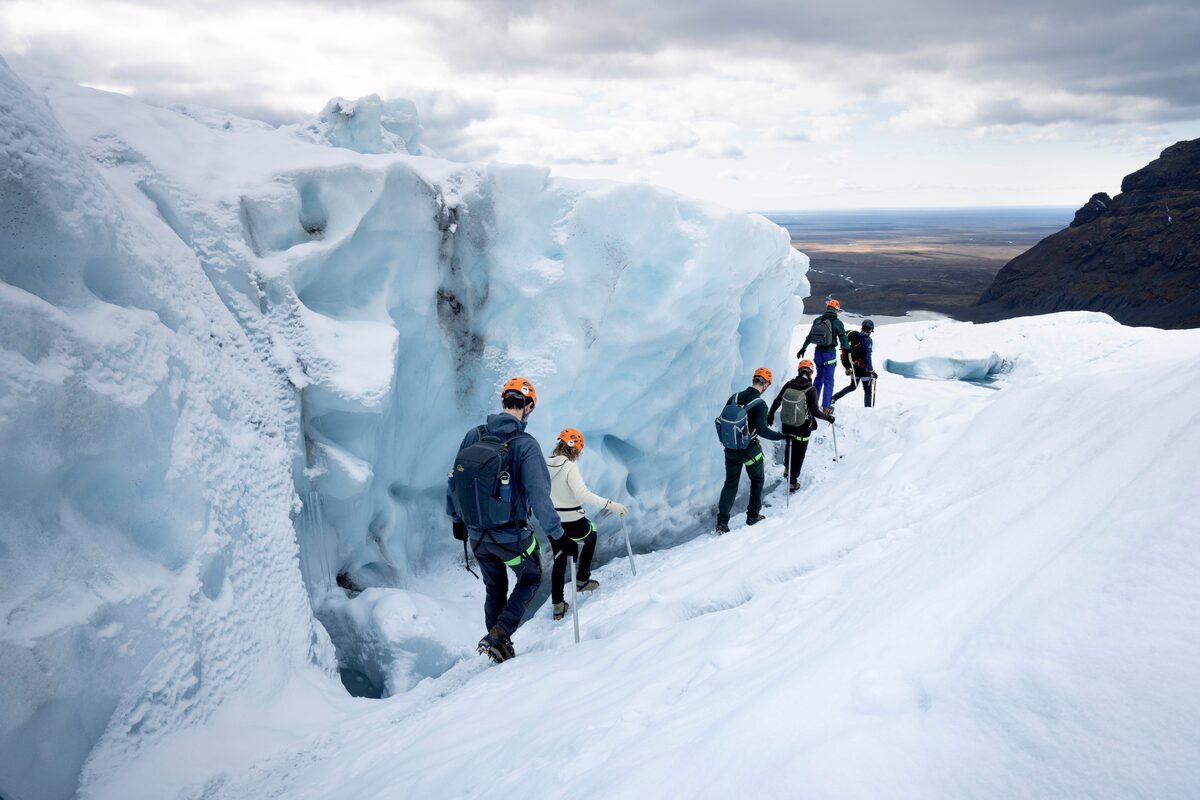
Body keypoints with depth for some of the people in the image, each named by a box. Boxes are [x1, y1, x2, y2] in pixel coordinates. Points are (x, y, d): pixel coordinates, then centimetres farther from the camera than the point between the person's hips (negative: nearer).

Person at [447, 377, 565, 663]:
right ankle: (499, 635, 7)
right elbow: (539, 495, -23)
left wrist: (457, 518, 19)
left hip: (477, 535, 5)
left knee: (495, 589, 25)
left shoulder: (473, 436, -5)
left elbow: (454, 481, 5)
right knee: (531, 579, 21)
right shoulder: (526, 445, -21)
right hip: (512, 536, -5)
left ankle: (495, 644, 34)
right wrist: (555, 534, -14)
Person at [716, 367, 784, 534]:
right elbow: (762, 430, -24)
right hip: (750, 451, -4)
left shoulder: (735, 397, 0)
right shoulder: (760, 404, -17)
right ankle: (753, 516, 29)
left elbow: (720, 421, 4)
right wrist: (780, 436, -12)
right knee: (757, 480, 21)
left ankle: (722, 523, 6)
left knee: (730, 484, 12)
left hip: (731, 450, 4)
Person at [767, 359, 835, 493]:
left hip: (786, 425, 4)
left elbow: (777, 401, 0)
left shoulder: (788, 385, -9)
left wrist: (770, 415, 16)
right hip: (802, 428, -4)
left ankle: (788, 470, 47)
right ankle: (792, 482, 18)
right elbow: (815, 411, -21)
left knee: (790, 447, 30)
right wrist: (828, 417, -3)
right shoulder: (811, 390, -21)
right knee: (799, 453, 12)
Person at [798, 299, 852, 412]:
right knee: (828, 380, 1)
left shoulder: (817, 320, 4)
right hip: (830, 353, -5)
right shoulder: (837, 323, -9)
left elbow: (809, 336, 12)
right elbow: (843, 338, -5)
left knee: (819, 376, 20)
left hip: (818, 352, 5)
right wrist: (847, 350, 10)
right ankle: (826, 406, 1)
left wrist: (803, 348, 22)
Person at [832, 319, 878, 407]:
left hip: (854, 368, 7)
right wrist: (871, 371, -15)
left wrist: (847, 367, 19)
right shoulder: (867, 339, -15)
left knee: (852, 386, 25)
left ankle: (834, 398, 17)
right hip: (863, 369, -7)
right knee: (868, 390, 5)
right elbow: (867, 357, -20)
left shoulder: (854, 336, 5)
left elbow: (846, 352, 10)